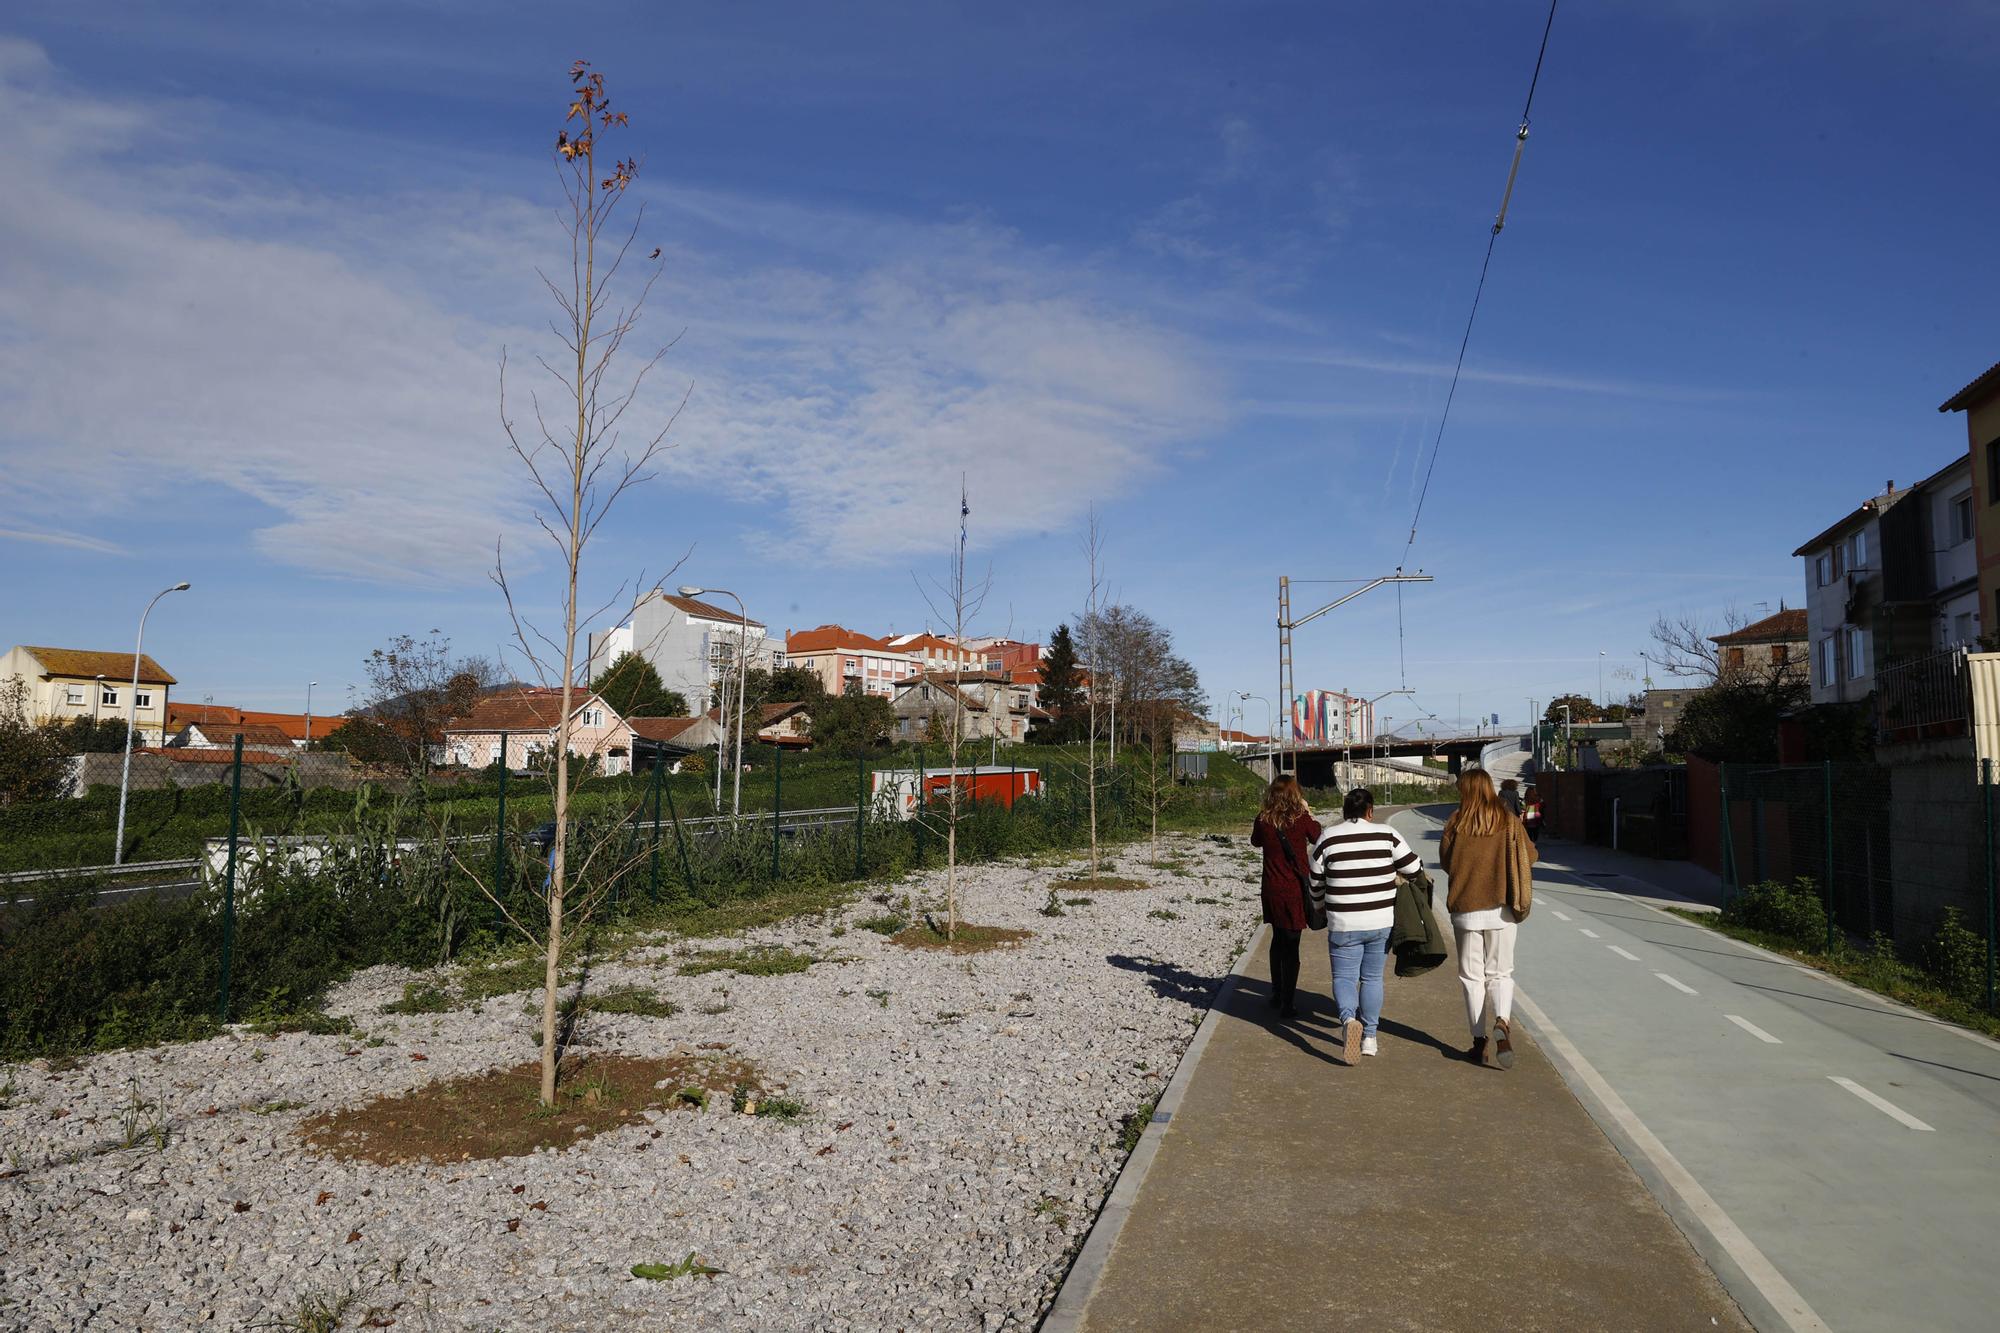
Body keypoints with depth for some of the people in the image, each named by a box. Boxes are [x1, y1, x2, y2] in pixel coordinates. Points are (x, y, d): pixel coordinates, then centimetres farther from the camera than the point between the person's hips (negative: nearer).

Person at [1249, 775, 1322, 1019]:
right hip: (1295, 890, -4)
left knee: (1278, 941, 22)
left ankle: (1277, 994, 32)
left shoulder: (1263, 820, -6)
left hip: (1271, 891, 4)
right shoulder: (1301, 819, -14)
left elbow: (1255, 841, 15)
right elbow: (1318, 837, 7)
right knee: (1291, 946, 2)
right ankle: (1287, 1003, 4)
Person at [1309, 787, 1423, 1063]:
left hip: (1343, 925, -1)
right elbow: (1414, 868, -2)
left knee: (1344, 977, 6)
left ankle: (1348, 1019, -21)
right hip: (1382, 922, 2)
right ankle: (1369, 1036, 19)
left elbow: (1317, 882, 5)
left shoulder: (1327, 838, -3)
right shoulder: (1386, 835, -4)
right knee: (1372, 977, 15)